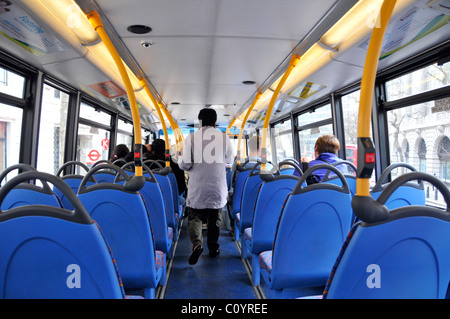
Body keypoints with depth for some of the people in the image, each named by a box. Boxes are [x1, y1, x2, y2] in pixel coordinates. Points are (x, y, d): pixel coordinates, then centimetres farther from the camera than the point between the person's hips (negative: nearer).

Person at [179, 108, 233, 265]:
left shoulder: (191, 137, -8)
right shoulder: (224, 137, -2)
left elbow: (185, 164, -12)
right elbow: (229, 159, 10)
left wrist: (180, 159, 10)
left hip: (197, 187, -1)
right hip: (217, 187, 2)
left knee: (194, 217, 10)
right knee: (215, 218, 15)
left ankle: (197, 244, -10)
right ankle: (213, 248, 25)